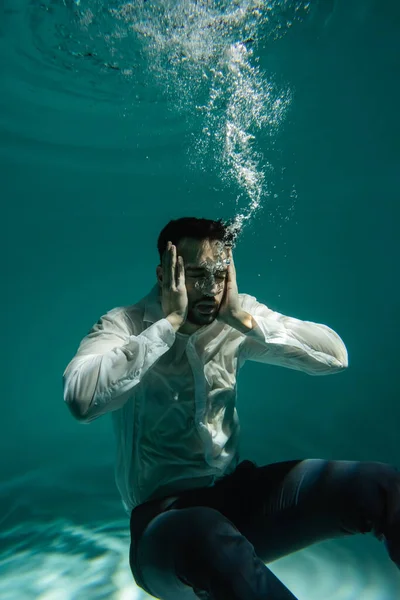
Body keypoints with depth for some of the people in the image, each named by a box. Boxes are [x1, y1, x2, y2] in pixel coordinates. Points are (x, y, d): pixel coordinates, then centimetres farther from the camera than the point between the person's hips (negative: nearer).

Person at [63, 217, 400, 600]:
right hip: (165, 514, -4)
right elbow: (81, 399, -29)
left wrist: (243, 316, -15)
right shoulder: (124, 325, -9)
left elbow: (335, 356, -6)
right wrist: (169, 321, -23)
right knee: (214, 543, -42)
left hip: (237, 493, 5)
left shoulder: (236, 322, 1)